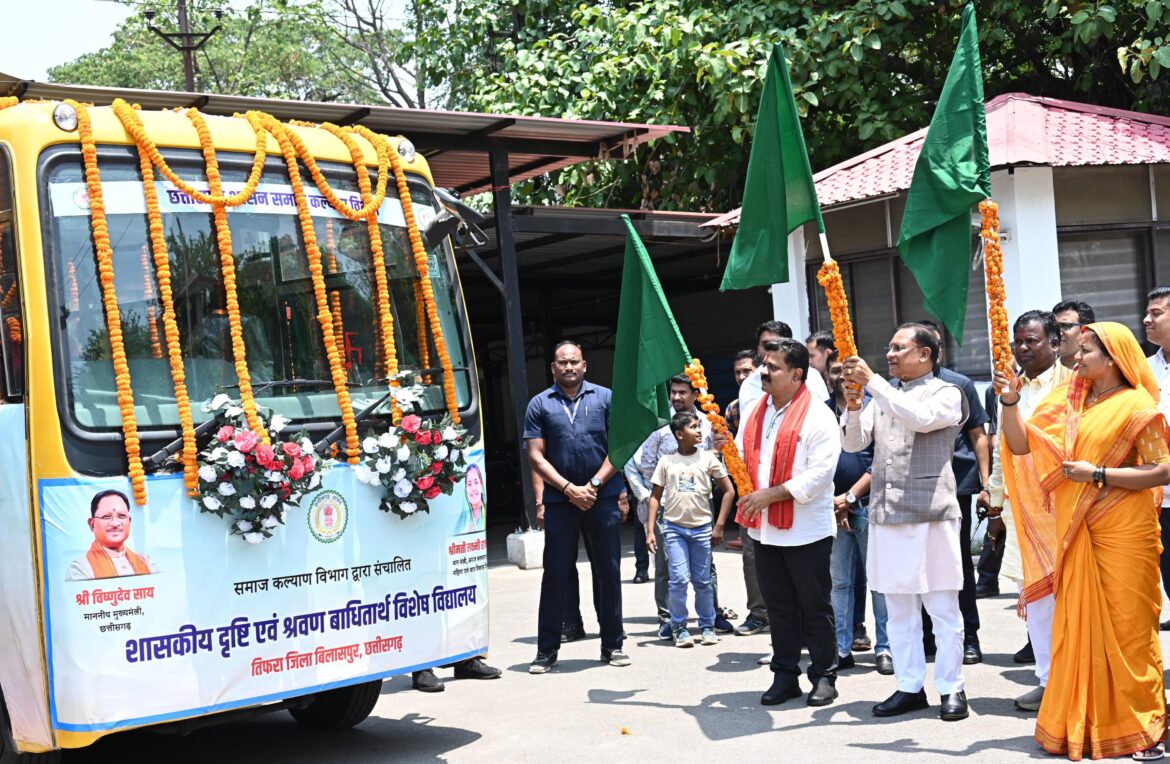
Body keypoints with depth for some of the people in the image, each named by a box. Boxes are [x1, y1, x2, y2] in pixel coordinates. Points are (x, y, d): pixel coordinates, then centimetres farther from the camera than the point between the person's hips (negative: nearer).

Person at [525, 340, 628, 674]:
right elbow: (536, 455, 0)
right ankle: (547, 649, 9)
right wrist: (569, 488, -10)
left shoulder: (605, 398, 5)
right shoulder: (540, 404, 5)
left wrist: (593, 485, -8)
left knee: (609, 571, 5)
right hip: (560, 499, 0)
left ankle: (612, 644, 15)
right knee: (555, 573, 2)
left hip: (602, 497, 0)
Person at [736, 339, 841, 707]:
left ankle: (823, 676, 15)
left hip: (806, 531, -6)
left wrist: (771, 494, -20)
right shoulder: (756, 412, 11)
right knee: (779, 607, 13)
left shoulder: (818, 416, -11)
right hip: (764, 529, 6)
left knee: (815, 607, 4)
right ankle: (785, 675, 22)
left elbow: (819, 474, -19)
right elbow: (743, 457, 19)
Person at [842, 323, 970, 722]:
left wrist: (873, 382, -18)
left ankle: (952, 688, 7)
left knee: (942, 607, 0)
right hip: (886, 515, 6)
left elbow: (920, 419, -20)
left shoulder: (946, 394, 1)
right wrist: (853, 405, -8)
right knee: (899, 610, 9)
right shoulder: (884, 395, 16)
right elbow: (854, 443, 10)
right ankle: (910, 687, 16)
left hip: (930, 513, -5)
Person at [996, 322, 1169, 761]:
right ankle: (1081, 726, 14)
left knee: (1128, 628, -1)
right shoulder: (1068, 403, 11)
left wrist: (1098, 474, -16)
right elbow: (1021, 444, 10)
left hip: (1123, 536, -5)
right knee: (1078, 627, 6)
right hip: (1077, 535, 5)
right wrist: (1010, 400, -4)